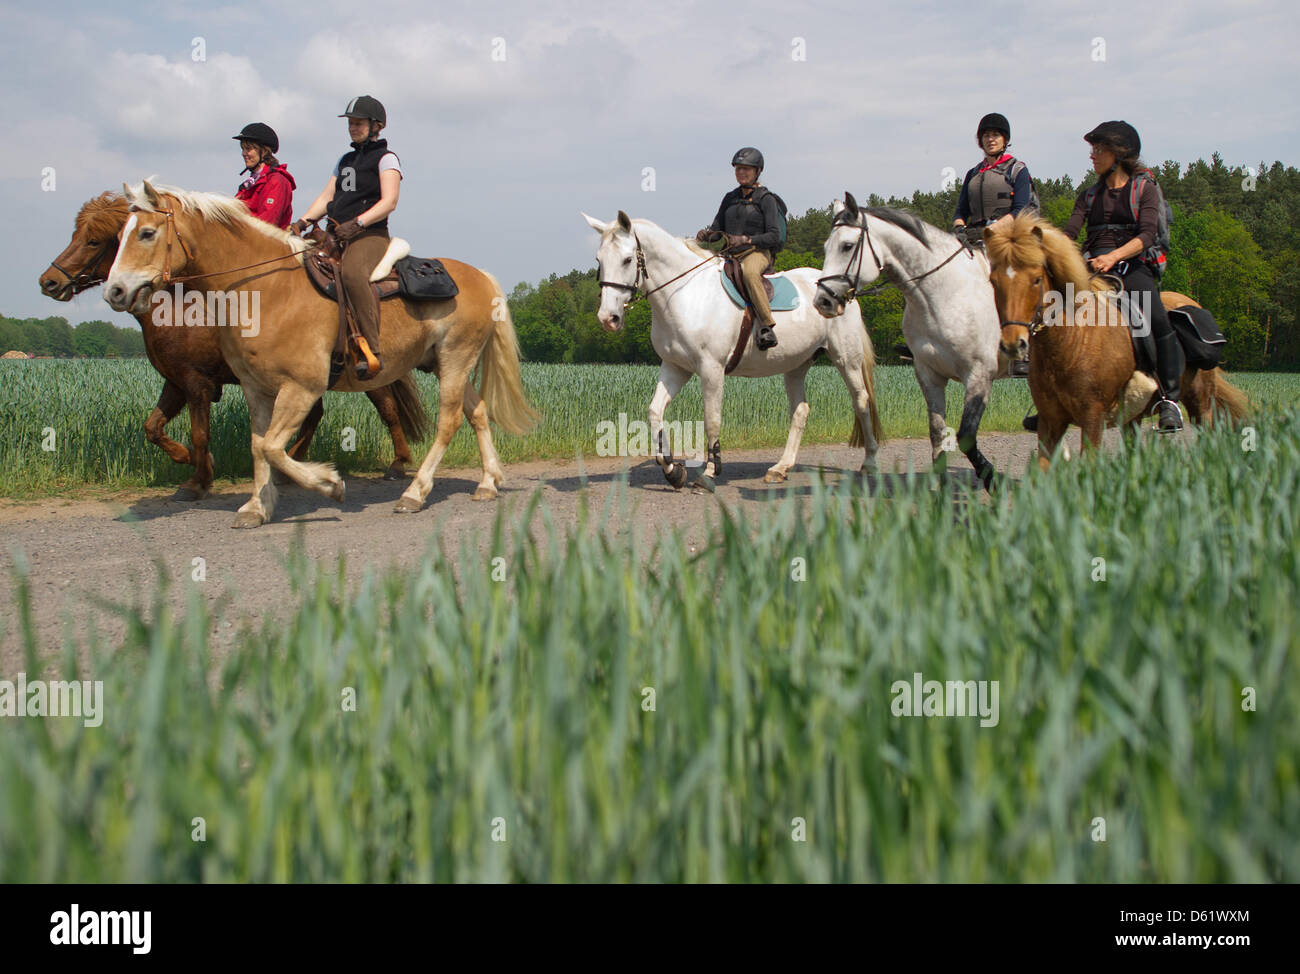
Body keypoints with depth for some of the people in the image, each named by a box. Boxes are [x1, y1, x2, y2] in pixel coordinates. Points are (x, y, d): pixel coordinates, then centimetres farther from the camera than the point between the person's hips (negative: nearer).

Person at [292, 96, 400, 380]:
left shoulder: (386, 159, 3)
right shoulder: (345, 160, 26)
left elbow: (389, 202, -9)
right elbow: (327, 196, 21)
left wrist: (356, 224, -22)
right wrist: (304, 221, 3)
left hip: (370, 234, -9)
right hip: (336, 235, 9)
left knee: (353, 274, -38)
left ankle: (371, 350, -42)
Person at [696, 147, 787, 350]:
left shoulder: (766, 199, 0)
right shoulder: (730, 198, 17)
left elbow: (775, 237, -8)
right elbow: (717, 230, 18)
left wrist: (746, 239, -20)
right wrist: (706, 234, -6)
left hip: (758, 252, -7)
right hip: (731, 254, 7)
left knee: (749, 272, -41)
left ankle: (766, 325, -42)